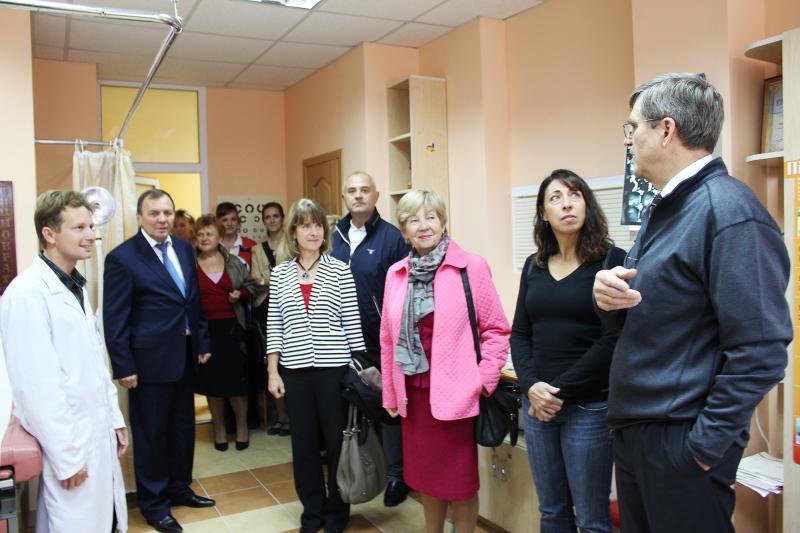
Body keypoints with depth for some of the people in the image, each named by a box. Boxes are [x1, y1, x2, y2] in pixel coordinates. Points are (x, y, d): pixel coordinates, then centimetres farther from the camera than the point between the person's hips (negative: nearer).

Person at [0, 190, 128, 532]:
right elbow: (35, 386, -20)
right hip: (70, 441, -8)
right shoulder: (27, 293, -19)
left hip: (98, 433, 8)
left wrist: (114, 418, 14)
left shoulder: (75, 286, 10)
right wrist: (65, 456, -17)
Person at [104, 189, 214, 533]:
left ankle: (179, 488, 36)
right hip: (150, 360, -6)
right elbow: (114, 319, -12)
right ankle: (154, 504, 25)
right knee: (151, 432, 8)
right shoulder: (122, 258, -12)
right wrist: (124, 367, -14)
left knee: (183, 426, 17)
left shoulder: (184, 249, 7)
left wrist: (202, 343, 12)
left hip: (184, 355, 6)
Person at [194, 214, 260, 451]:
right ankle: (219, 428, 25)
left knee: (237, 379, 2)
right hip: (204, 329, 0)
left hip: (232, 327, 1)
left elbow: (251, 286, 13)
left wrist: (240, 294, -7)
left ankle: (241, 426, 21)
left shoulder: (233, 262, 6)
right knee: (212, 381, 8)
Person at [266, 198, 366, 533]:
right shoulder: (280, 274, 4)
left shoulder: (339, 270, -2)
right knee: (304, 444, 12)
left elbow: (352, 324, -1)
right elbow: (274, 326, 6)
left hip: (334, 368, -2)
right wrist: (272, 371, 3)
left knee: (337, 442, 8)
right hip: (295, 370, 2)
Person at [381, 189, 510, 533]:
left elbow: (496, 330, -5)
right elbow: (388, 338, 9)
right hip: (413, 393, 5)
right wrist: (390, 393, 10)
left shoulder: (472, 267, -9)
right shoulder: (396, 273, 5)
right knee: (425, 476, 19)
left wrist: (481, 382, -12)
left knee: (459, 481, 10)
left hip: (456, 394, -4)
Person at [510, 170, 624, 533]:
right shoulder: (534, 265, 9)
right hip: (537, 403, 5)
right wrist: (531, 386, -9)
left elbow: (613, 341, -13)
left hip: (589, 407, -5)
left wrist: (562, 391, -13)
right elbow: (519, 333, 8)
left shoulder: (612, 261, -7)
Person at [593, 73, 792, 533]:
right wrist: (610, 291, -4)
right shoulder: (664, 208, 10)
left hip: (682, 443, -9)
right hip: (634, 429, 9)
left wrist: (706, 445, -17)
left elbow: (760, 349, -22)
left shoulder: (729, 211, -18)